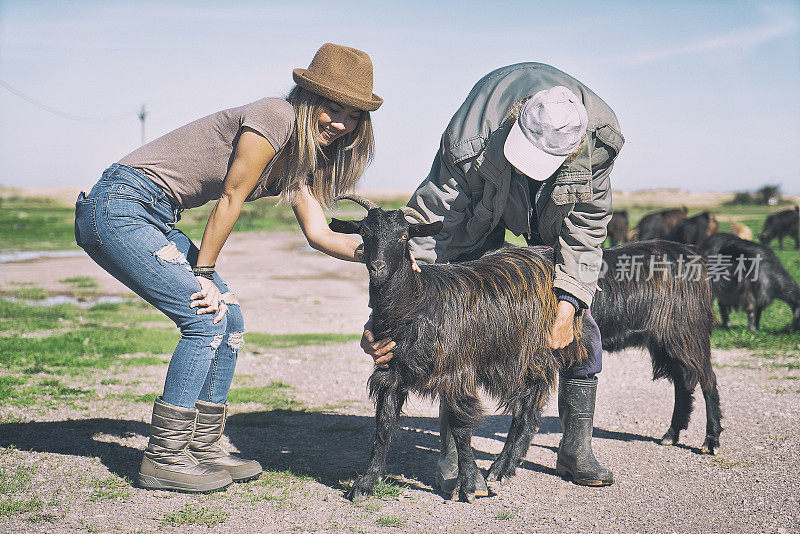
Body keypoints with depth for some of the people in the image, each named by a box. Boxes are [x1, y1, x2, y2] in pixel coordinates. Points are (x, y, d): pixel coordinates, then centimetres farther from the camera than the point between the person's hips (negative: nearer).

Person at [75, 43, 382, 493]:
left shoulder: (302, 159, 13)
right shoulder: (276, 116, -16)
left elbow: (318, 233, 7)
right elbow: (230, 199, -14)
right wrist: (204, 274, -8)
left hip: (155, 220, 10)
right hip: (121, 206, -9)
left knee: (229, 319, 5)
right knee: (206, 319, -13)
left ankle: (203, 448, 13)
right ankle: (163, 458, -6)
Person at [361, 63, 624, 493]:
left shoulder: (599, 139, -35)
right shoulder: (469, 142, -41)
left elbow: (586, 227, -21)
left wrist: (567, 303, -29)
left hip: (558, 213, 2)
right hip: (482, 205, -2)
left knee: (580, 324, -7)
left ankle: (576, 449, 8)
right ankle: (453, 458, -10)